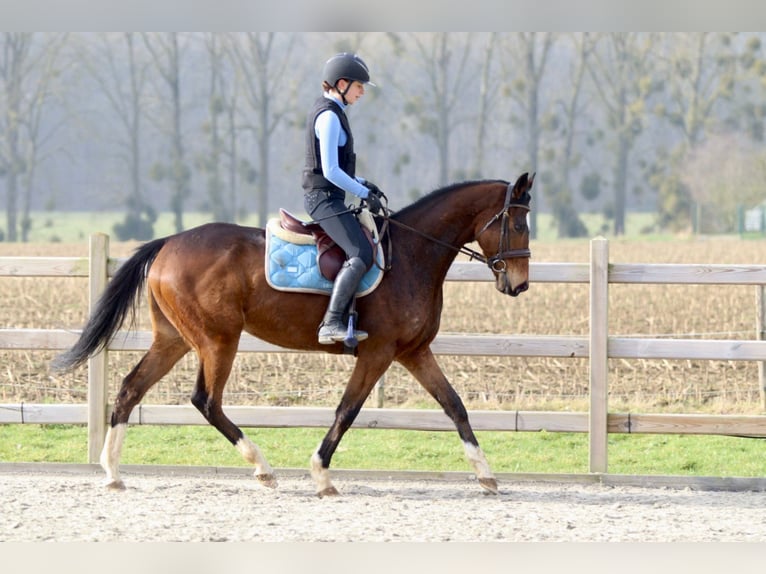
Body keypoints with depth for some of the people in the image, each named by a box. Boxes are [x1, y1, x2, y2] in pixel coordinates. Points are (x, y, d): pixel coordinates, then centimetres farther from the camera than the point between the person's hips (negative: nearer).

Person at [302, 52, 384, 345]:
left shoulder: (326, 111, 16)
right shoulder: (329, 116, -16)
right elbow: (330, 172, -22)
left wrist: (362, 183, 12)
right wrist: (364, 193, -14)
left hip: (325, 198, 11)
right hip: (325, 198, -11)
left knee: (364, 247, 16)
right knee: (361, 254, -21)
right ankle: (331, 323, -26)